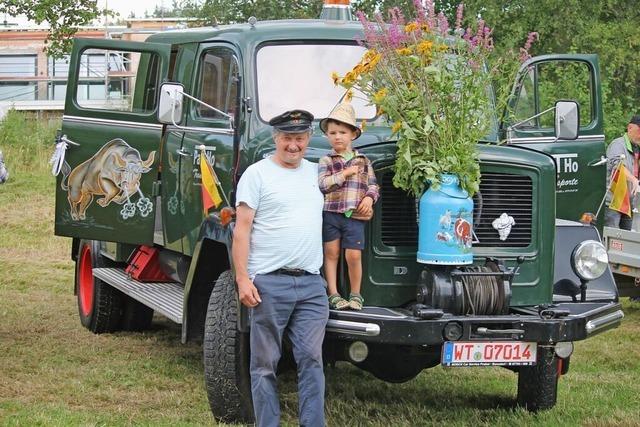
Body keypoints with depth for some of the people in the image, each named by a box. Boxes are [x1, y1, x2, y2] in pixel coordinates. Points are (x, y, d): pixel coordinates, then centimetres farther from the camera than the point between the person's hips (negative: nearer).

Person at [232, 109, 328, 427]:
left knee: (311, 359, -1)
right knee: (265, 363, 2)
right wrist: (242, 279, -12)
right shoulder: (258, 174, 0)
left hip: (311, 284, 4)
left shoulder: (316, 172, 15)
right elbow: (242, 230, -4)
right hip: (269, 282, -4)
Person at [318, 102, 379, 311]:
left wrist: (369, 197, -5)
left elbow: (372, 184, 15)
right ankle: (333, 295, 7)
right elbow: (321, 184, -11)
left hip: (355, 215, 1)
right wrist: (345, 174, -11)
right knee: (331, 253, 2)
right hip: (331, 213, -1)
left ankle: (356, 294, 10)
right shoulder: (326, 161, 4)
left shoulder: (363, 161, 12)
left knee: (353, 255, -4)